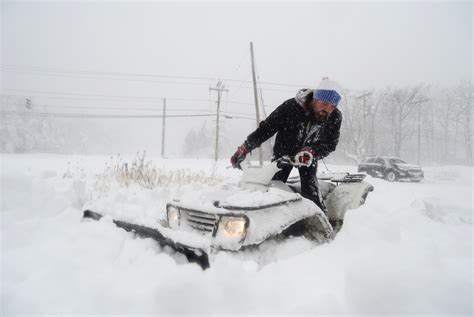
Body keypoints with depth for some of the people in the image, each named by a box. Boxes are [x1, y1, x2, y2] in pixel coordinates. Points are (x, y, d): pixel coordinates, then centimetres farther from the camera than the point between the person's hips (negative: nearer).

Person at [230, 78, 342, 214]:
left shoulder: (335, 117, -18)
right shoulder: (291, 106, -25)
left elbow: (330, 143, -17)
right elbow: (266, 128, -20)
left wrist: (311, 152, -38)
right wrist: (244, 149, -25)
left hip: (309, 156, 1)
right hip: (284, 152, -1)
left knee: (311, 193, -14)